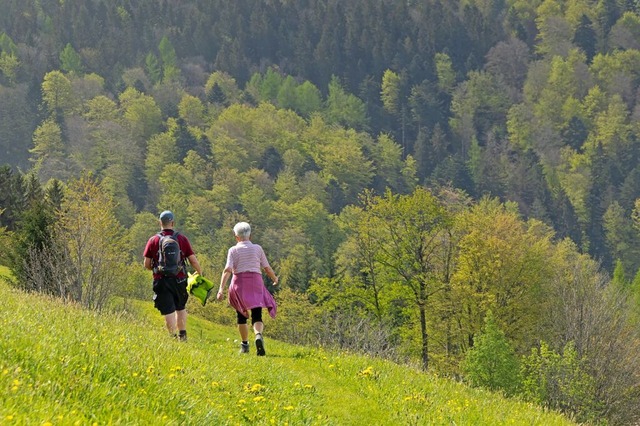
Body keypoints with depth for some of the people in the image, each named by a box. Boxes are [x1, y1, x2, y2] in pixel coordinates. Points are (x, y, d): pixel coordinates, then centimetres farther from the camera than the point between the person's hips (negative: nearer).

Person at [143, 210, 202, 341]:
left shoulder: (153, 241, -2)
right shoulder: (182, 239, -1)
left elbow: (147, 264, 0)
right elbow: (193, 260, 0)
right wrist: (199, 273, 19)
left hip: (161, 281, -2)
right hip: (179, 280, 2)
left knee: (168, 311, -3)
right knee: (181, 308, 21)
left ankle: (173, 337, -9)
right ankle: (182, 335, 22)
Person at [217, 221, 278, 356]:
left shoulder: (233, 250, 1)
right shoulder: (257, 249, 6)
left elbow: (227, 270, -11)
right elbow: (267, 268, 8)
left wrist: (221, 288, -16)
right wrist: (275, 279, 28)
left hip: (239, 284, 0)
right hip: (256, 284, 0)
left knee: (241, 316, 17)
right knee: (257, 316, -5)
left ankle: (244, 344, 24)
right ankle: (258, 335, -35)